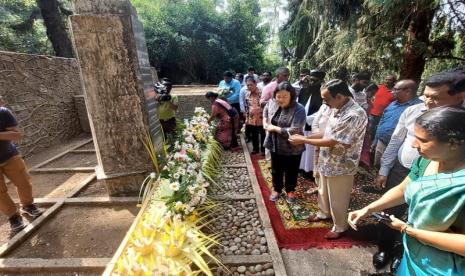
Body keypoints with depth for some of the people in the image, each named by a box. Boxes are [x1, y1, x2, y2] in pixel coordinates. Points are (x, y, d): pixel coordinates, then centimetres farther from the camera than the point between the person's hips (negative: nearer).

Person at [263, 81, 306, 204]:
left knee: (291, 171, 17)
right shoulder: (272, 103, -6)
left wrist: (274, 128, -23)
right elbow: (266, 110, 19)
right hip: (275, 145, 5)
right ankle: (276, 189, 44)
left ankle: (290, 191, 42)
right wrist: (265, 122, 2)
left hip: (292, 148, -4)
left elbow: (294, 131, -31)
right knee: (276, 170, 21)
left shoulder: (298, 109, -23)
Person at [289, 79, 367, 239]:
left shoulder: (354, 115, -29)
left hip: (340, 166, -8)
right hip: (327, 161, 8)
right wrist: (306, 137, -2)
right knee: (324, 192, 27)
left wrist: (304, 140, -21)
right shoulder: (337, 109, 1)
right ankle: (323, 213, 51)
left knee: (337, 199, 13)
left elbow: (332, 141, -28)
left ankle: (339, 227, 36)